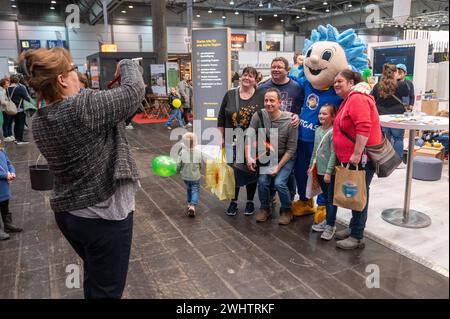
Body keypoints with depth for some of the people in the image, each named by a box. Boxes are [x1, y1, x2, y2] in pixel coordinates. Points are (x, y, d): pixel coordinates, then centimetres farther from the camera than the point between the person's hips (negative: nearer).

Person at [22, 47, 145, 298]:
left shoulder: (39, 121, 0)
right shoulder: (85, 106, -24)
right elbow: (134, 90, -17)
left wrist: (102, 94, 10)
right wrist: (127, 65, 1)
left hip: (66, 213, 8)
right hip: (103, 215, -8)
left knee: (93, 277, 29)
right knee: (107, 288, 11)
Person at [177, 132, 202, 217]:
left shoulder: (182, 152, -17)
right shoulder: (198, 152, -15)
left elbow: (178, 165, -9)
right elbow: (201, 165, -4)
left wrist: (178, 171, 12)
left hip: (185, 176, 2)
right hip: (195, 176, -2)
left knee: (189, 189, 24)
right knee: (195, 190, 8)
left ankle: (189, 204, 35)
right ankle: (193, 205, -12)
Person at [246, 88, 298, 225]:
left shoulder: (289, 121, -21)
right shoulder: (258, 115, -15)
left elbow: (291, 149, -15)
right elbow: (249, 137, -19)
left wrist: (278, 166, -19)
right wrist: (248, 157, -33)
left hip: (286, 158, -2)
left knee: (279, 182, -20)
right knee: (262, 181, -17)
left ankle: (286, 210, 8)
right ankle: (265, 208, 11)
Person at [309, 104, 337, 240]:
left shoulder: (333, 132, -15)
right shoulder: (318, 130, 9)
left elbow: (333, 154, -18)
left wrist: (328, 171, -19)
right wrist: (311, 165, 17)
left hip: (330, 173, -7)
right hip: (320, 171, 7)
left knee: (331, 199, 3)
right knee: (326, 197, 18)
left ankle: (330, 225, 12)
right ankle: (328, 220, 31)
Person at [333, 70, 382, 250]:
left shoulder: (357, 99, -15)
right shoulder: (349, 100, 18)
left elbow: (363, 128, -26)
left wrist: (357, 154, -27)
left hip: (361, 159, -10)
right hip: (351, 159, 10)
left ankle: (357, 237, 9)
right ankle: (354, 228, 30)